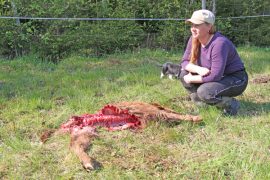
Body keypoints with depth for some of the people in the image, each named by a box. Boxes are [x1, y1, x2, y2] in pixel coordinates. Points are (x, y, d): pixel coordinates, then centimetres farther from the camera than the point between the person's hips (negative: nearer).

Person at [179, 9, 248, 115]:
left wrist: (191, 79, -21)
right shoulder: (194, 39, -6)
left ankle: (230, 104, -5)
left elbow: (215, 76, -30)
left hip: (236, 79, -8)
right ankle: (202, 103, 2)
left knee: (204, 92, -32)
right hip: (218, 77, 8)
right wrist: (198, 69, -24)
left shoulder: (219, 43, -29)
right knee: (184, 73, -9)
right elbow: (185, 62, -3)